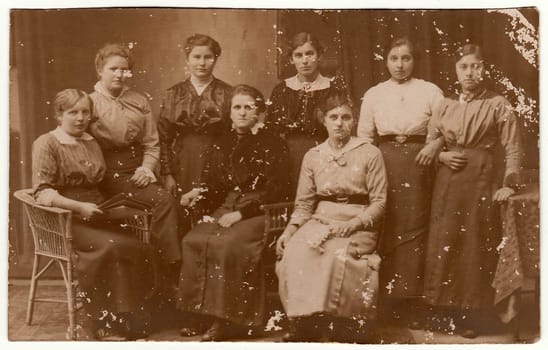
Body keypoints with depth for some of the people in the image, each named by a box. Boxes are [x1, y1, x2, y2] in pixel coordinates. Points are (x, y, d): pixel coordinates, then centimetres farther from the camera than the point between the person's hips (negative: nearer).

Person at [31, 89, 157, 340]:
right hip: (65, 220, -5)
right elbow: (42, 192, -11)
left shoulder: (92, 143, 19)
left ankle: (132, 318, -11)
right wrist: (79, 207, -21)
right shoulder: (46, 144, -1)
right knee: (110, 246, -32)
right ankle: (105, 319, -17)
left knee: (140, 248, -22)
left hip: (96, 215, 6)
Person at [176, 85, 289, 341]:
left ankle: (229, 319, -21)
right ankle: (202, 313, -14)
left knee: (227, 243, -32)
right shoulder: (221, 146, 17)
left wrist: (241, 212, -16)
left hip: (258, 212, -5)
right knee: (193, 241, -22)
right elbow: (213, 187, 16)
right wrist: (198, 193, -8)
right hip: (225, 209, 5)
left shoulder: (273, 145, 1)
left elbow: (275, 191, -7)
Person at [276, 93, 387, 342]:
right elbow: (304, 204, 11)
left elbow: (378, 202, 1)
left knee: (339, 256, -34)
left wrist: (353, 224, -15)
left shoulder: (370, 154, 4)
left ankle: (342, 326, -17)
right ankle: (305, 324, -17)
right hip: (320, 220, 3)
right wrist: (290, 230, -7)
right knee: (295, 253, -28)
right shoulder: (312, 156, 14)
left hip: (357, 224, -3)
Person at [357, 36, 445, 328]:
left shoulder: (430, 91, 7)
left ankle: (411, 301, 6)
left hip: (416, 162, -1)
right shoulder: (373, 94, 12)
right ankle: (387, 298, 11)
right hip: (382, 161, 2)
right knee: (384, 228, 1)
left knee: (413, 227, -2)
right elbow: (364, 135, 12)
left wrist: (435, 145, -14)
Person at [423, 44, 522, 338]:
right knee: (444, 244, 4)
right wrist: (442, 155, -4)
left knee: (476, 246, 2)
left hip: (482, 180, -3)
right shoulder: (445, 106, 9)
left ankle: (471, 314, 15)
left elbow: (512, 148, -4)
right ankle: (446, 308, 18)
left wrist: (509, 184, -11)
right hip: (448, 181, 3)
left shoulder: (498, 105, -1)